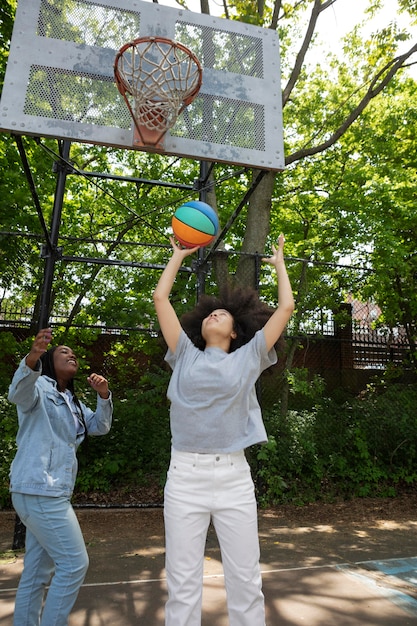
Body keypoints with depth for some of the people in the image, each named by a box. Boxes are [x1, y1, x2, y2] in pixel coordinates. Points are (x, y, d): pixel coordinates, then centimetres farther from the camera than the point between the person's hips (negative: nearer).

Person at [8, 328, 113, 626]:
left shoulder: (71, 402, 20)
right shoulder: (40, 386, -6)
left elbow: (100, 426, 13)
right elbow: (19, 392, -29)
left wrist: (104, 396, -5)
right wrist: (31, 359, -50)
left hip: (49, 492, 9)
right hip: (39, 491, -9)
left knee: (38, 572, 15)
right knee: (74, 563, -6)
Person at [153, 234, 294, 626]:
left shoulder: (248, 358, 9)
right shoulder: (186, 357, 10)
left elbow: (286, 306, 9)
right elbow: (160, 298, 11)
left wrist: (279, 264, 21)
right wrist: (179, 256, 22)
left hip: (235, 477, 0)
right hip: (185, 476, 1)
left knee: (245, 581, 9)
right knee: (182, 583, 7)